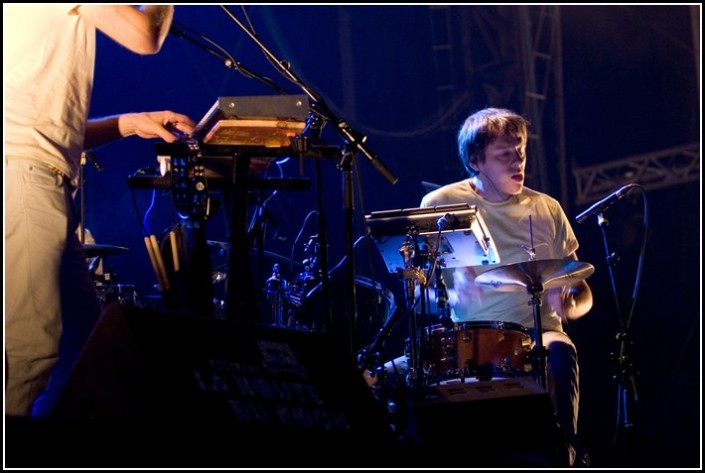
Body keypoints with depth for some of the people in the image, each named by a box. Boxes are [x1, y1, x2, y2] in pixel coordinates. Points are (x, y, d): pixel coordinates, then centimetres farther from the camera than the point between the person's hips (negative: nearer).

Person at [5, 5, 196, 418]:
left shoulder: (73, 17, 28)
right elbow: (143, 37, -10)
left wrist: (129, 123, 21)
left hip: (41, 182, 10)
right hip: (22, 171, -10)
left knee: (87, 335, 11)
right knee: (29, 347, -15)